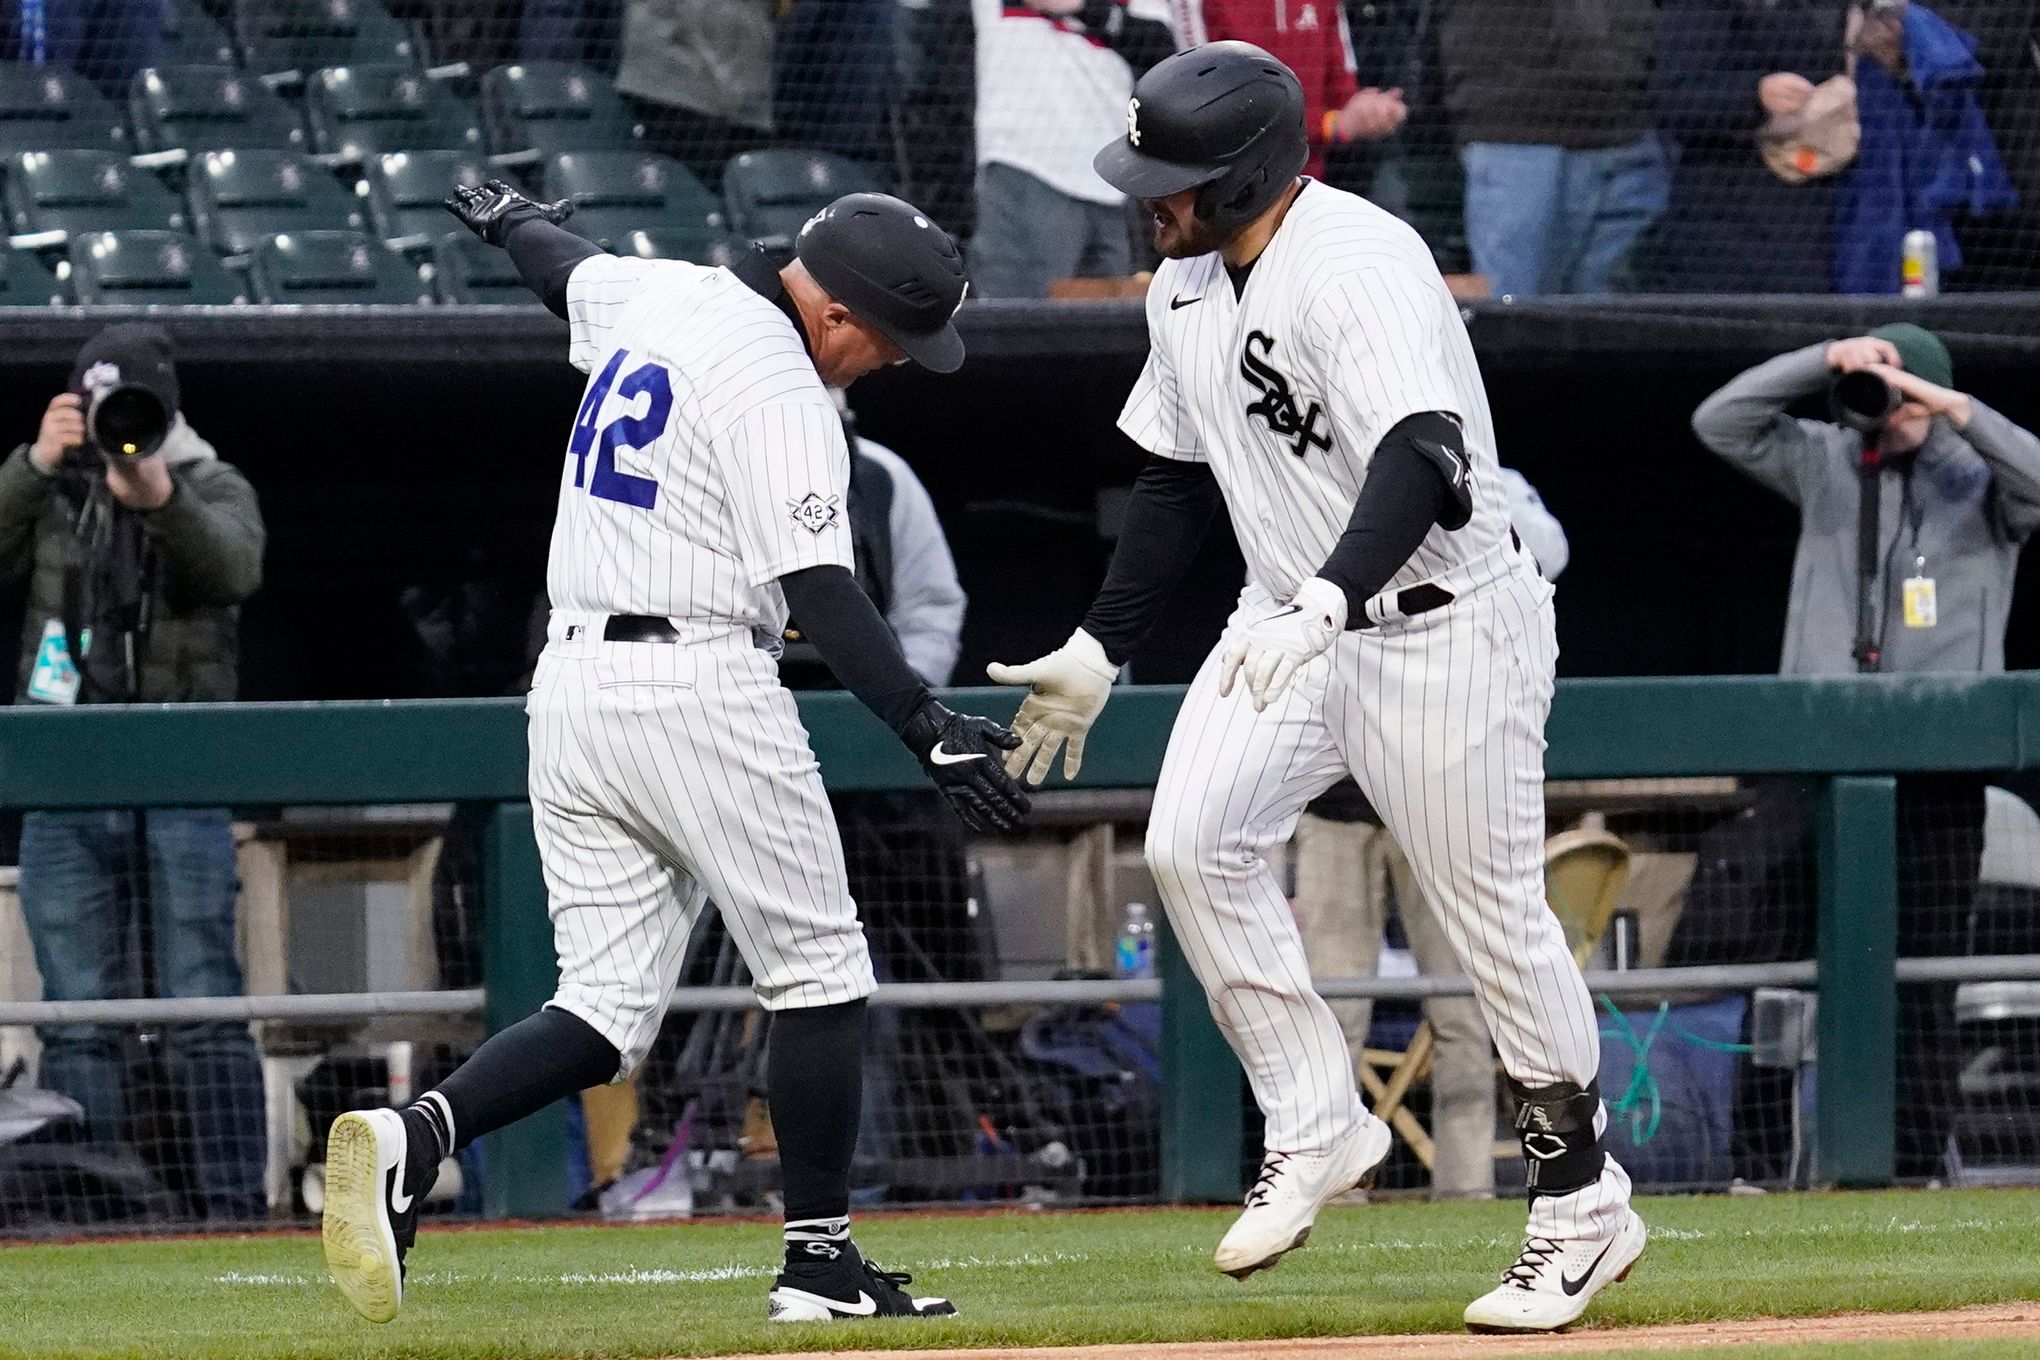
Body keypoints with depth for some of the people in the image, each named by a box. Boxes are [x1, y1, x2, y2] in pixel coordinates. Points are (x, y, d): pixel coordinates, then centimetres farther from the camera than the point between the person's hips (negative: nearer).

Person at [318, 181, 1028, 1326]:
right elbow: (820, 588, -22)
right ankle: (820, 1262, 6)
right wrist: (931, 731, -27)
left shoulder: (651, 296, 11)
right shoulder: (778, 388, -14)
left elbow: (567, 268, 34)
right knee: (819, 973, 5)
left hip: (570, 689, 8)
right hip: (699, 691, -8)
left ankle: (413, 1138, -19)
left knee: (607, 1012, 5)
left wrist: (511, 220, 57)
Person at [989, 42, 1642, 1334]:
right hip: (1294, 623, 8)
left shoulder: (1359, 269, -25)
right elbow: (1179, 481, 17)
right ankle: (1318, 1127, 2)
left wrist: (1325, 606, -53)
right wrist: (1098, 649, 14)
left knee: (1499, 917, 0)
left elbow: (1419, 458, -39)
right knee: (1193, 844, -12)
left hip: (1444, 628, -8)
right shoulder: (1185, 293, 4)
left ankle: (1586, 1209, 15)